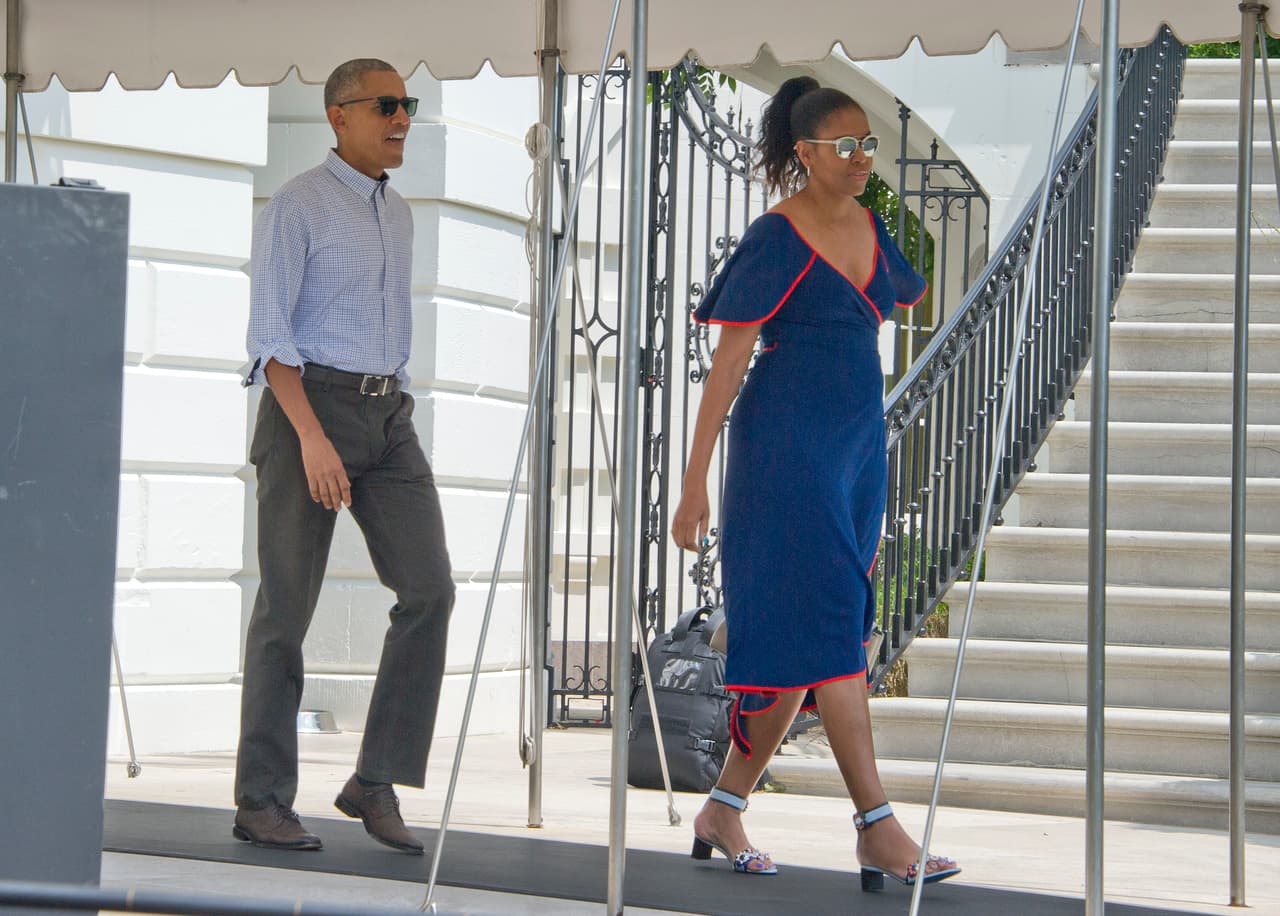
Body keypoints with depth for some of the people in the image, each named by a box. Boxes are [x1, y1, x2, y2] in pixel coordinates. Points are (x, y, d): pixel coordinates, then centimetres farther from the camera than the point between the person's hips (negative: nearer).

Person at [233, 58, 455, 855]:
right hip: (306, 406, -7)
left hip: (387, 414, 7)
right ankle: (262, 801, 5)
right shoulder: (298, 205, -7)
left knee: (429, 588, -8)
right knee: (288, 606, -3)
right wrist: (313, 436, -22)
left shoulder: (398, 215, 17)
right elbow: (268, 331, -14)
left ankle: (377, 782, -2)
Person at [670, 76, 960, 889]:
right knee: (828, 625, -12)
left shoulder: (870, 227, 11)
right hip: (787, 447, -8)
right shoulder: (776, 240, -9)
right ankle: (879, 831, -15)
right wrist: (696, 484, -11)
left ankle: (723, 810, 18)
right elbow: (727, 365, -10)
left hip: (857, 448, 8)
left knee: (802, 644, 8)